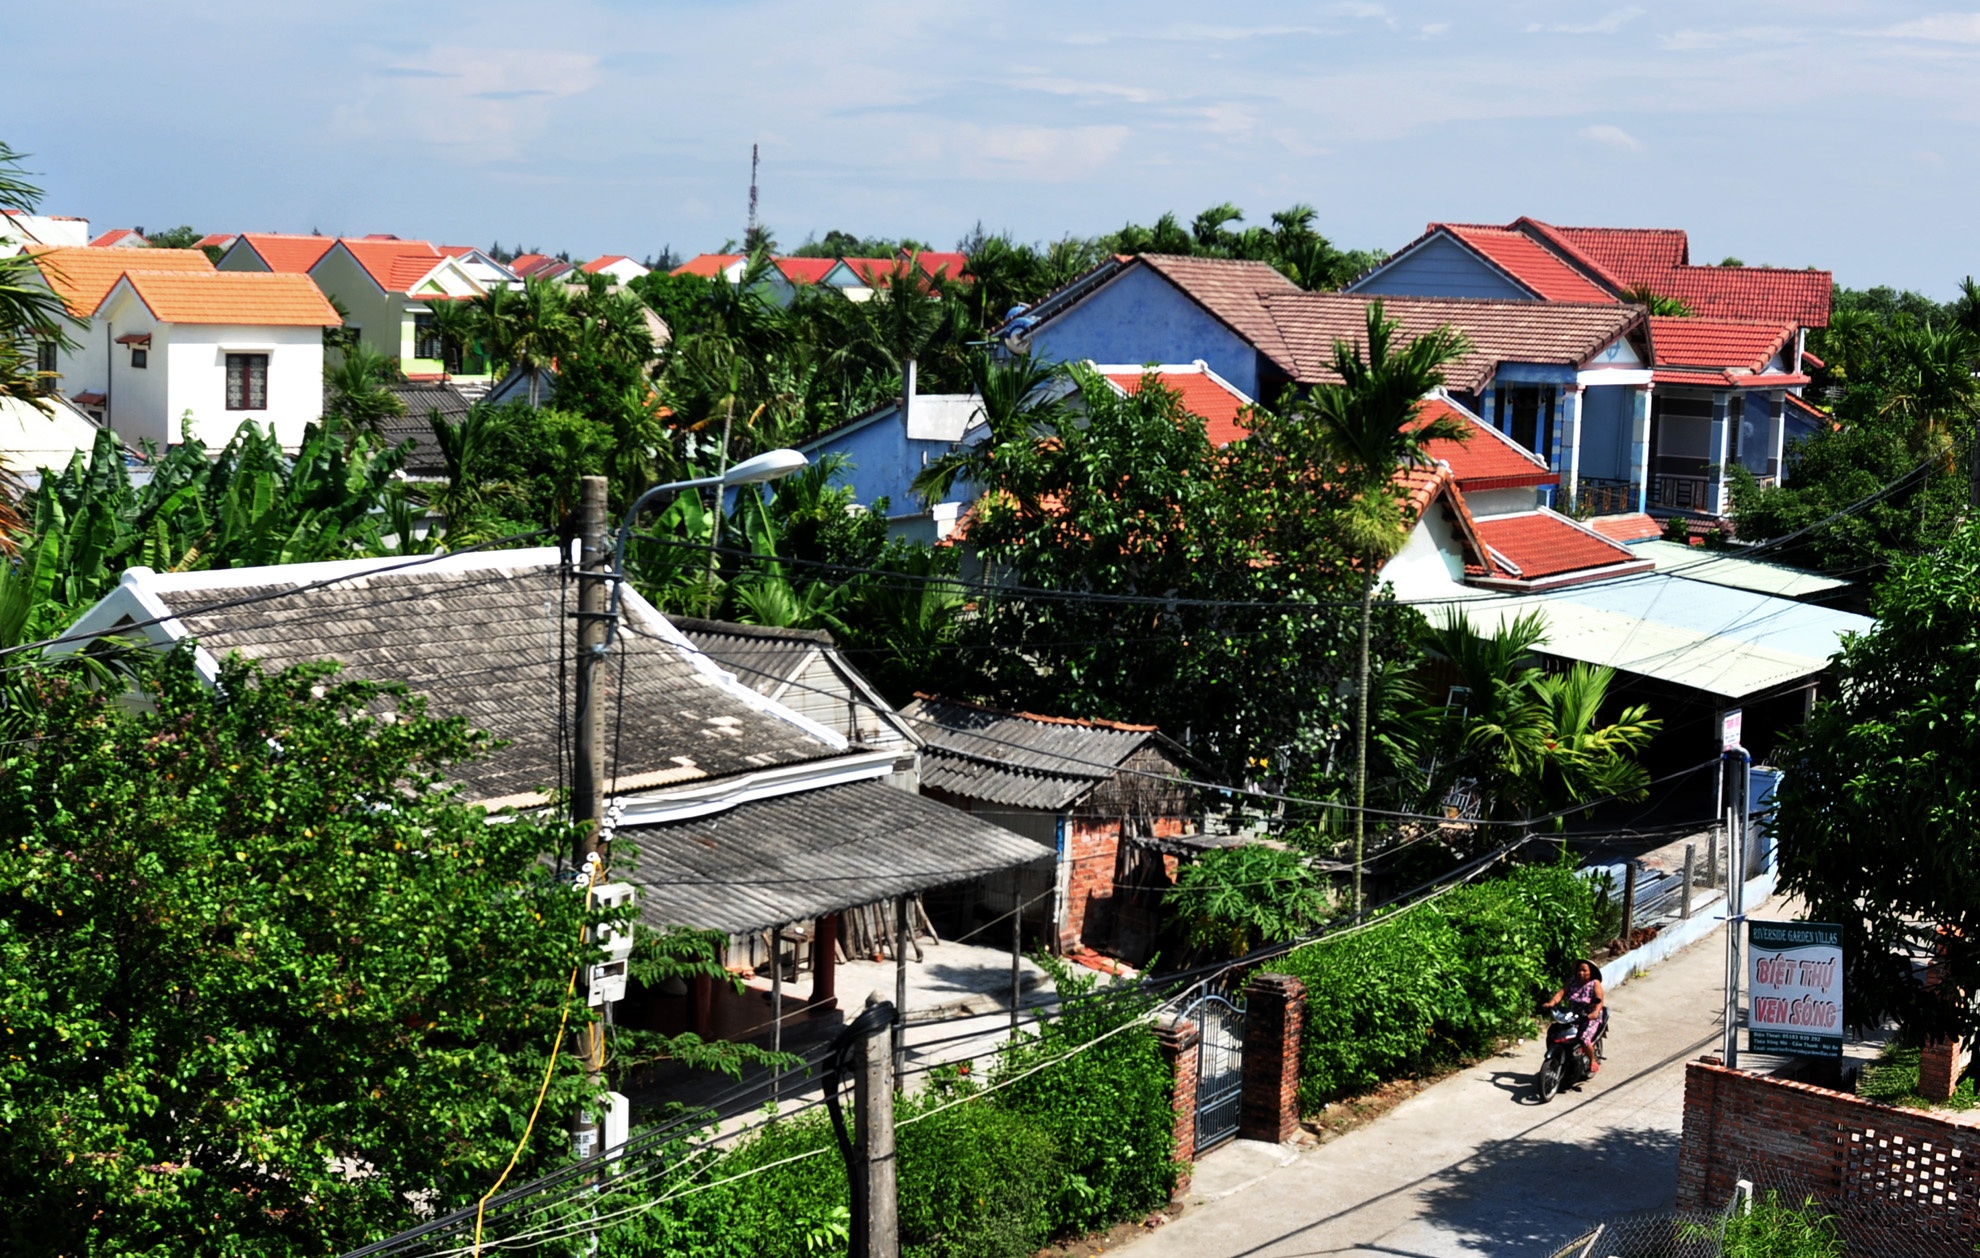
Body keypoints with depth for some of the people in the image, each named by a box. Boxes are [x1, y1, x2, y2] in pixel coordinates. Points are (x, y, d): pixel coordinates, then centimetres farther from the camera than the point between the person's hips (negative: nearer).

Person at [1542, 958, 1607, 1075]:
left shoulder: (1595, 984, -5)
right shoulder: (1572, 981, 6)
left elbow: (1599, 1001, -15)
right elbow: (1561, 993, -5)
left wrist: (1596, 1012, -36)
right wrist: (1552, 1003, -24)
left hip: (1590, 1018, -4)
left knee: (1584, 1040, -27)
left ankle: (1593, 1061, 1)